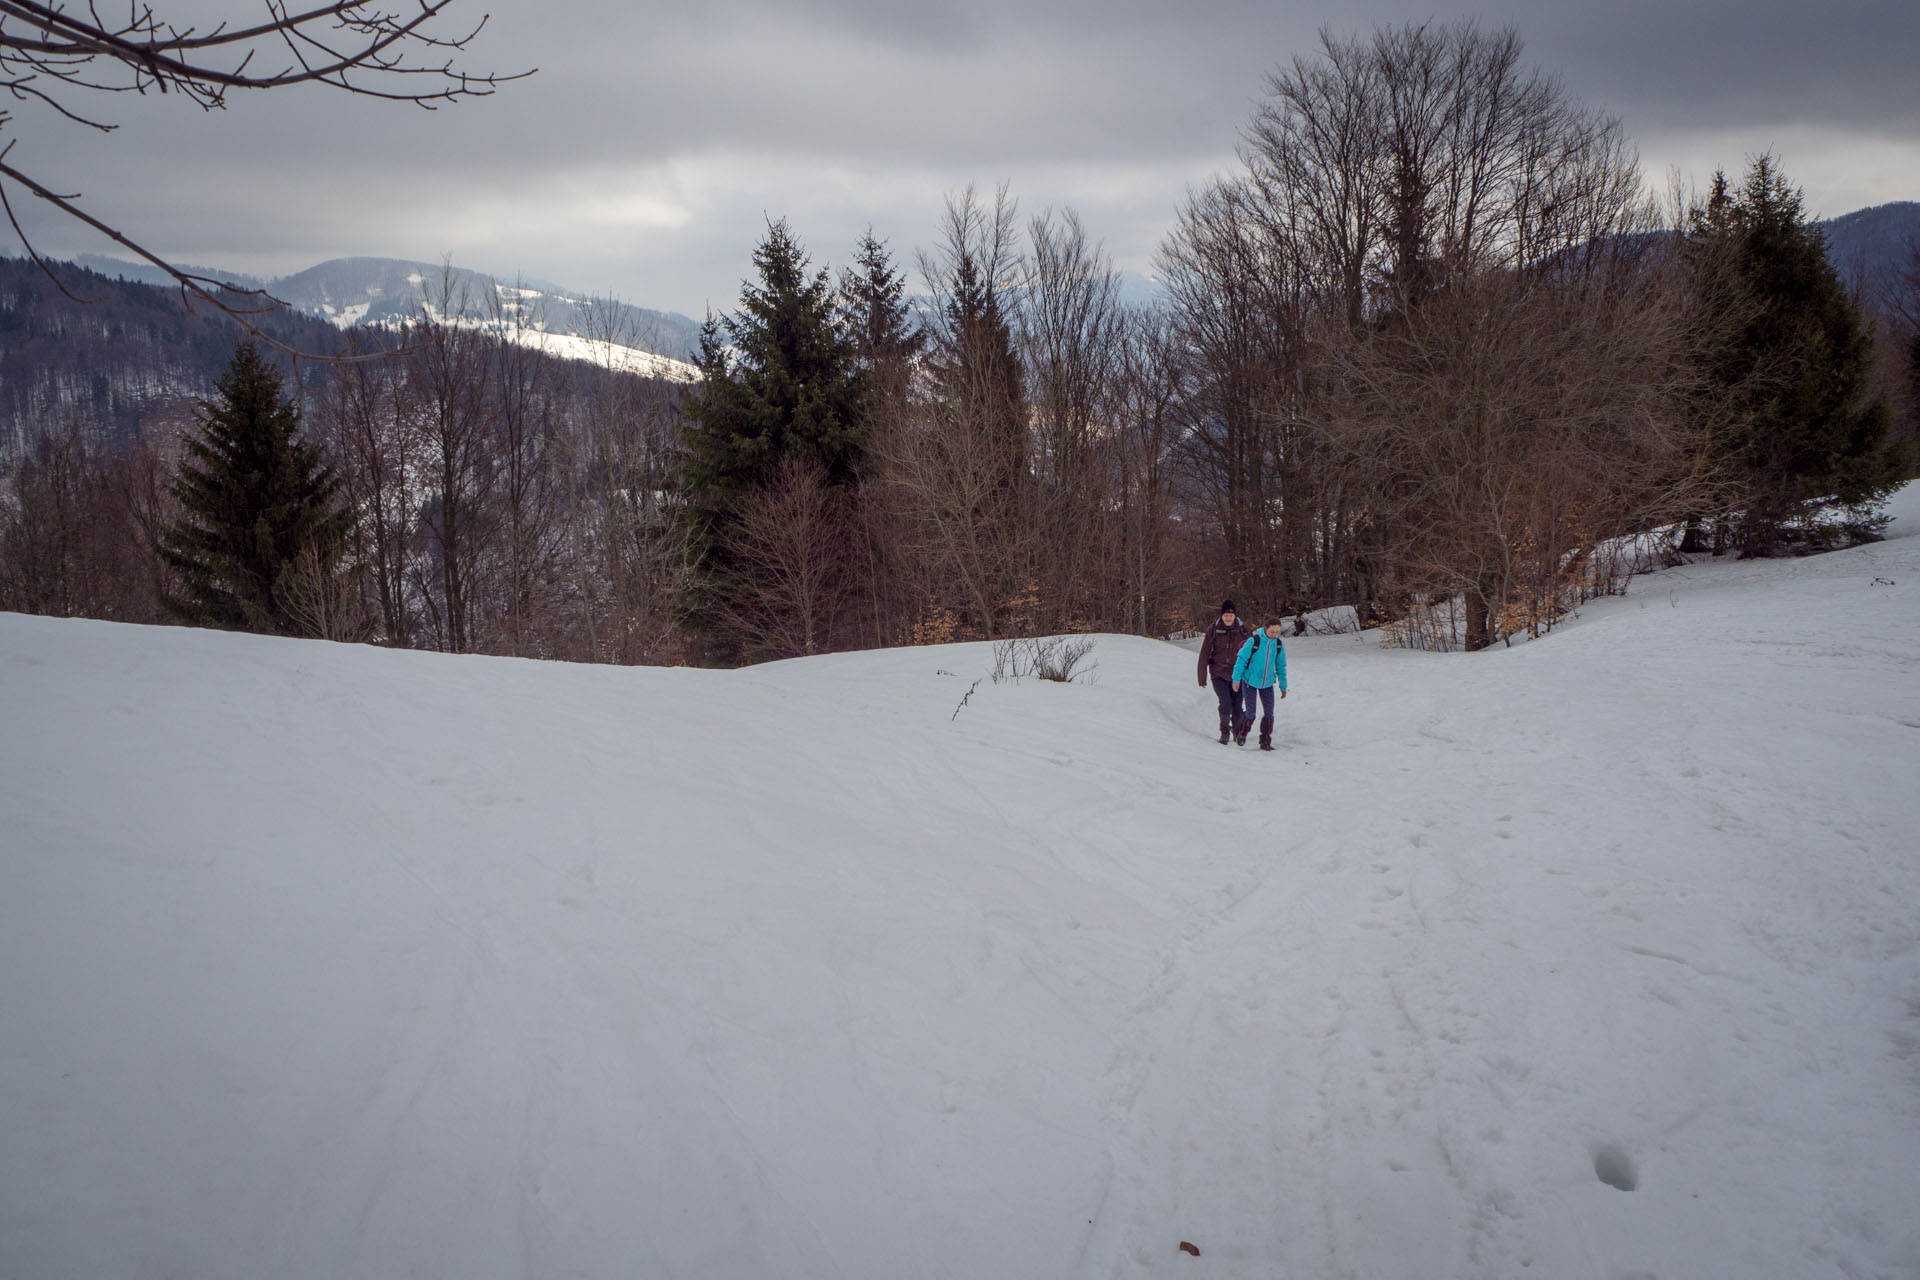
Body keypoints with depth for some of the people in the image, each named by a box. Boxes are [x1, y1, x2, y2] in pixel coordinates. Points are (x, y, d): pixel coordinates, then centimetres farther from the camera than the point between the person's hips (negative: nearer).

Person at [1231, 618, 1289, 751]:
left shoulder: (1278, 644, -3)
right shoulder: (1254, 641, -17)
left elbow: (1281, 666, 9)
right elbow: (1241, 659, -12)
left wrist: (1283, 686, 12)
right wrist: (1236, 679, -13)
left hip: (1267, 683, 4)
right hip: (1250, 681, -4)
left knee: (1269, 713, -2)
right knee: (1250, 713, -4)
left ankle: (1265, 742, 10)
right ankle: (1241, 734, 23)